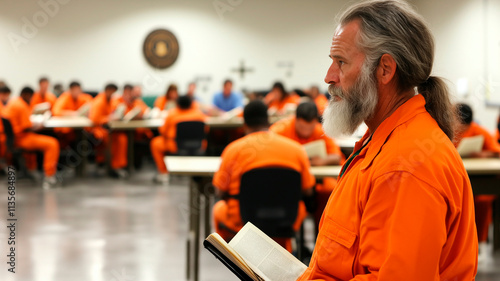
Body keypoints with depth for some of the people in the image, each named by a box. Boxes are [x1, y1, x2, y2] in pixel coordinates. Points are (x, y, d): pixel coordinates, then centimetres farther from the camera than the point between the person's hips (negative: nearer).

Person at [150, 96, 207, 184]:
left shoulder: (172, 113, -10)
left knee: (155, 143, 22)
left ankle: (164, 174, 22)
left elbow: (163, 132, -4)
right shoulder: (199, 113, -2)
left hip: (176, 147, -3)